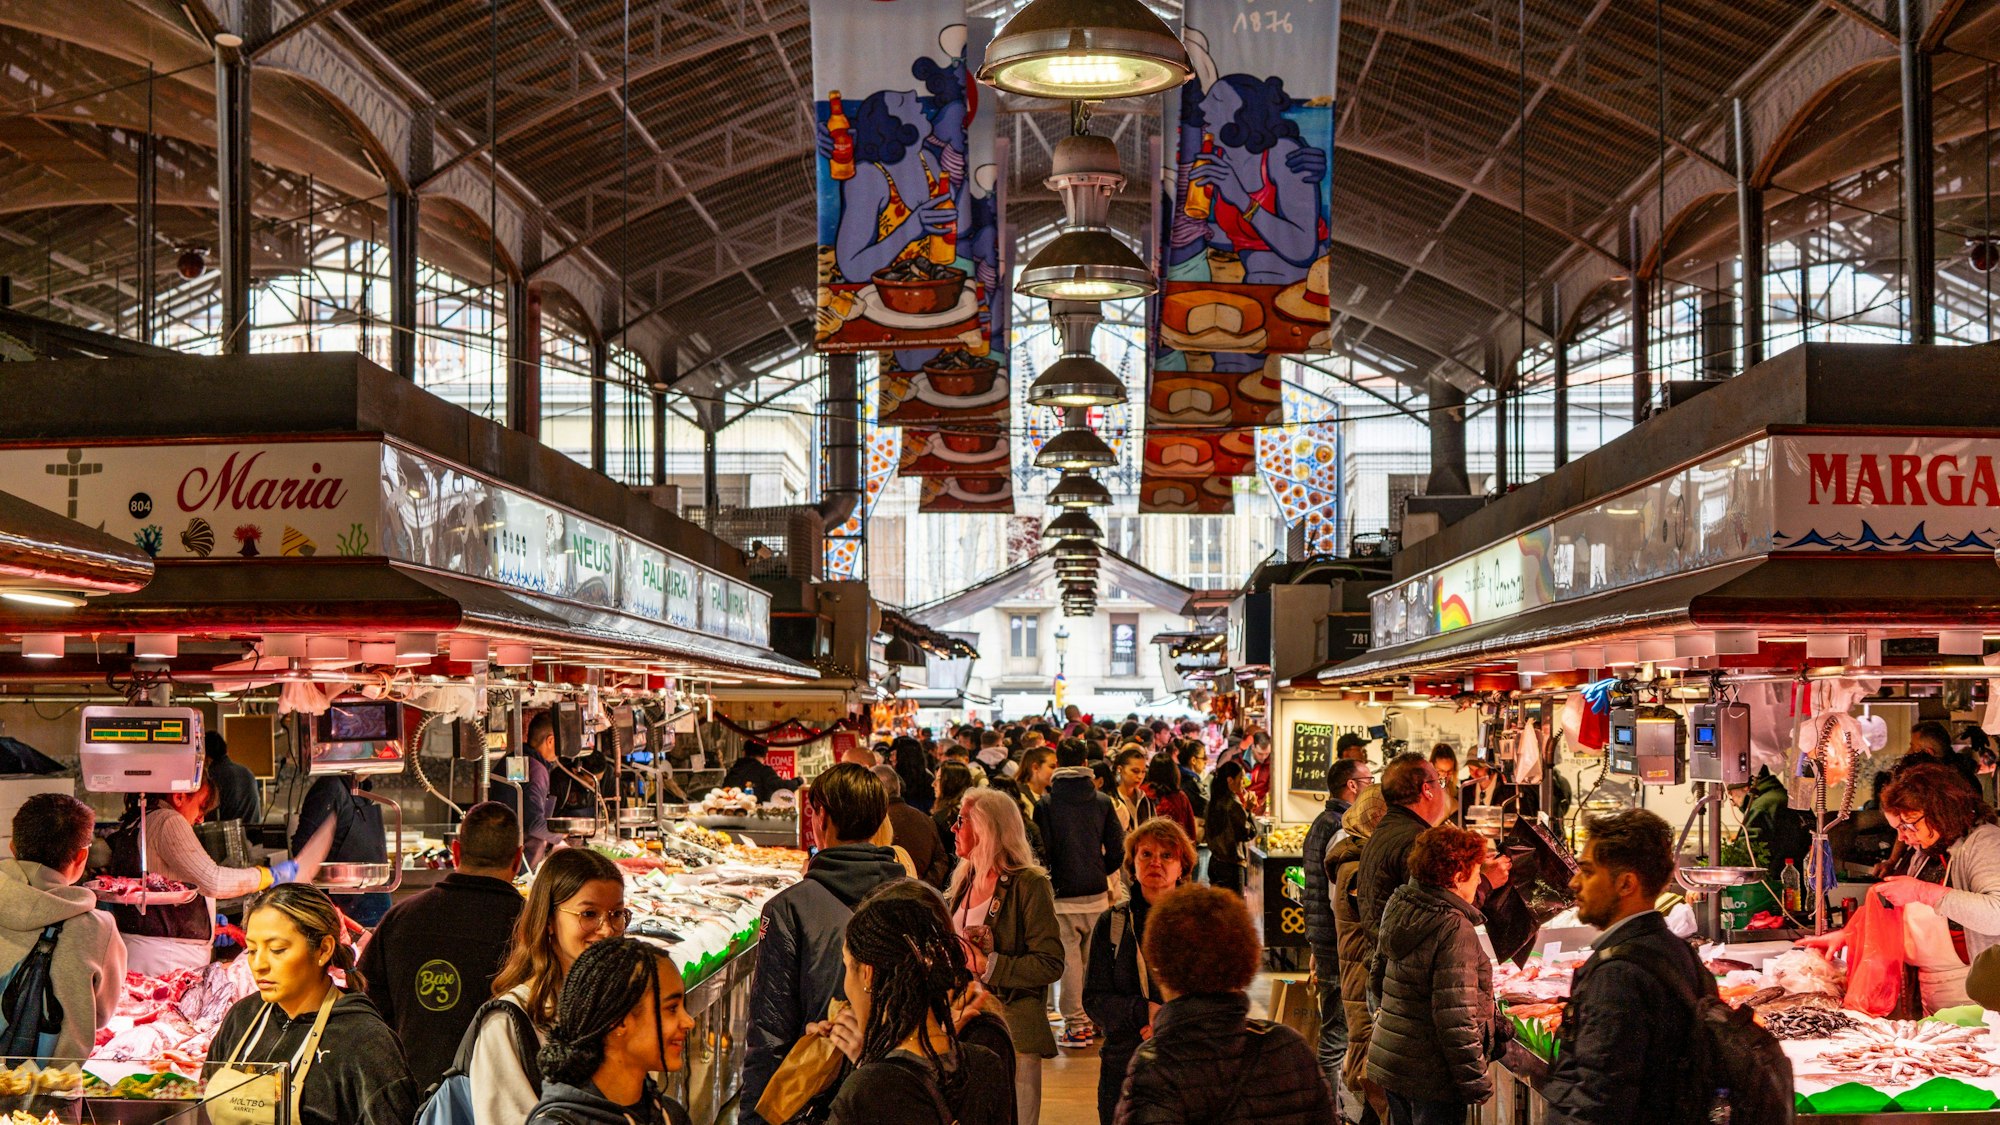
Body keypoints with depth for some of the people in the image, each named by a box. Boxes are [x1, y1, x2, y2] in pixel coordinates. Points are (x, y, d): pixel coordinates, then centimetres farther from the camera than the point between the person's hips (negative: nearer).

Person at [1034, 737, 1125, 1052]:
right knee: (1095, 959, 14)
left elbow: (1041, 850, -8)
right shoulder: (1102, 801, 1)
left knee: (1069, 959, 1)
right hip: (1097, 894, 3)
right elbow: (1117, 850, 3)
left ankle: (1075, 1024, 1)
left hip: (1063, 894, -3)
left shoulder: (1046, 803, -8)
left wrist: (1045, 883, 8)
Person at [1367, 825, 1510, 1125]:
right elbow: (1456, 1018, -24)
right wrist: (1476, 1083, -16)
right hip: (1432, 1076, -8)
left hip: (1388, 1062, 8)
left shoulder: (1400, 907, 3)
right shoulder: (1455, 931, -22)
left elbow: (1378, 975, 15)